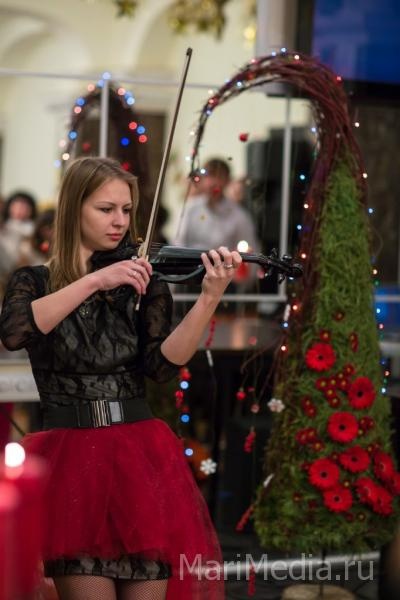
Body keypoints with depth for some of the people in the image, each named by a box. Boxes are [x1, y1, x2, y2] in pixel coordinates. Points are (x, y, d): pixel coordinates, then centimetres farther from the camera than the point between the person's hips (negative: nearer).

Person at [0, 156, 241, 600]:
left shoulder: (144, 283, 8)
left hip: (140, 457, 1)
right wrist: (94, 280, -21)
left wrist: (209, 299, -21)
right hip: (70, 461, -1)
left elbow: (161, 365, -8)